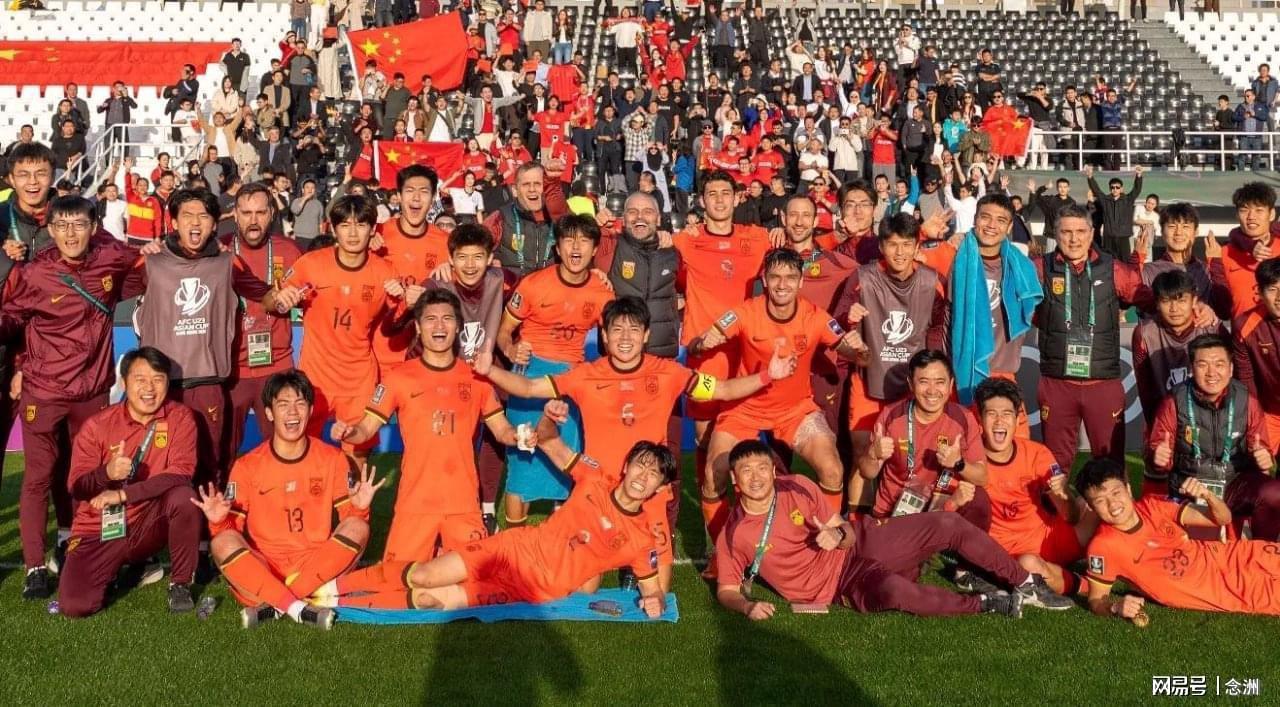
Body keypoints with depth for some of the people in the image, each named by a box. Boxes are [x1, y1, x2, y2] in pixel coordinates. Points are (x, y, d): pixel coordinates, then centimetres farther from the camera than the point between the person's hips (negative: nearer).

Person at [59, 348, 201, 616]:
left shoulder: (180, 417, -8)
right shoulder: (97, 425, -6)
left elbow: (180, 474, -19)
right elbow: (76, 488, -8)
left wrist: (123, 494, -26)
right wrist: (106, 473, -30)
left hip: (149, 526, 0)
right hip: (100, 530, 0)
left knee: (183, 496, -31)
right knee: (75, 605, -19)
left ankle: (180, 583, -10)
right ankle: (118, 567, 17)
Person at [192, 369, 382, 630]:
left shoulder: (333, 459, 3)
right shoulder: (247, 466, 2)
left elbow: (350, 520, 3)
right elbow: (230, 530, 2)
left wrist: (359, 507, -19)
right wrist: (219, 521, -20)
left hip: (317, 566, 1)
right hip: (262, 569, 0)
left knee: (357, 528, -25)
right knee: (223, 542, -27)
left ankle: (273, 605, -27)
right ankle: (299, 609, -35)